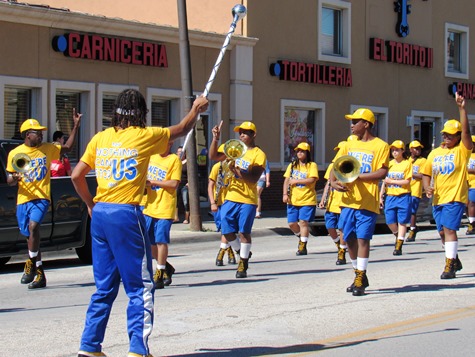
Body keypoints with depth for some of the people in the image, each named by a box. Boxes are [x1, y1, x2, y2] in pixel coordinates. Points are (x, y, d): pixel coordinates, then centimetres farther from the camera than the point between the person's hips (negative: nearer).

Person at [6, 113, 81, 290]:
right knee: (31, 236, 8)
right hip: (23, 199, 2)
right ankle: (40, 275, 17)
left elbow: (67, 147, 17)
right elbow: (9, 180, 8)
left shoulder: (48, 149, 7)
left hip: (41, 197, -2)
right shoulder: (15, 153, 4)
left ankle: (30, 265, -18)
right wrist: (14, 178, -16)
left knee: (33, 226, -27)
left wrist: (75, 126, 8)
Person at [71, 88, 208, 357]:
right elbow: (183, 129, 13)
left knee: (105, 286, 15)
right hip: (126, 214, -6)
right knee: (141, 286, 2)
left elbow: (77, 175, 7)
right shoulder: (145, 136, -3)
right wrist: (196, 109, 30)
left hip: (100, 214, 6)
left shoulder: (101, 138, 8)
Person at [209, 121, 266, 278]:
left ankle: (243, 265, 11)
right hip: (231, 197, 5)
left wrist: (237, 170, -25)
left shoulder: (258, 154, -5)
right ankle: (243, 253, 28)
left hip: (248, 200, -5)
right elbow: (213, 156, 8)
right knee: (227, 231, 3)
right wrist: (215, 138, -5)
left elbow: (254, 179, -15)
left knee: (244, 232, -1)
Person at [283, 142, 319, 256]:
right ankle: (301, 237, 32)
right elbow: (287, 180, 7)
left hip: (307, 199, -5)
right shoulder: (292, 165, 12)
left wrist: (296, 181, -14)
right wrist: (285, 194, -5)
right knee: (291, 223, 4)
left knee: (303, 222, -9)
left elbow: (312, 179, -16)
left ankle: (302, 246, -3)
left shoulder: (312, 165, -1)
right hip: (293, 199, 5)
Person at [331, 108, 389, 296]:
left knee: (362, 238, -6)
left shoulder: (380, 146, -3)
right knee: (350, 238, 8)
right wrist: (334, 182, -8)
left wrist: (358, 176, -18)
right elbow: (336, 166, 12)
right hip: (348, 199, 6)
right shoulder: (349, 145, 14)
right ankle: (360, 275, 23)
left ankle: (360, 280, 0)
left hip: (367, 201, -6)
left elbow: (383, 172, -11)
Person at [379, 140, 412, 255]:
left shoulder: (407, 164, -2)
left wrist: (391, 181, -11)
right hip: (390, 197, 4)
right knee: (390, 221, -1)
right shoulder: (389, 164, 11)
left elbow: (407, 181, -9)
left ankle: (398, 246, 3)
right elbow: (384, 181, 14)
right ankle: (398, 236, 28)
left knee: (402, 222, -1)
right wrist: (381, 196, 10)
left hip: (403, 197, -4)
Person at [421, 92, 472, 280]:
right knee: (443, 232, 13)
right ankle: (455, 260, 32)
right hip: (437, 199, 6)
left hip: (455, 197, -6)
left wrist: (462, 108, -25)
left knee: (449, 229, -15)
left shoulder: (462, 151, -2)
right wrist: (427, 188, -5)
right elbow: (426, 174, 15)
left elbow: (466, 131, -17)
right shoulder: (434, 153, 12)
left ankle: (450, 266, -13)